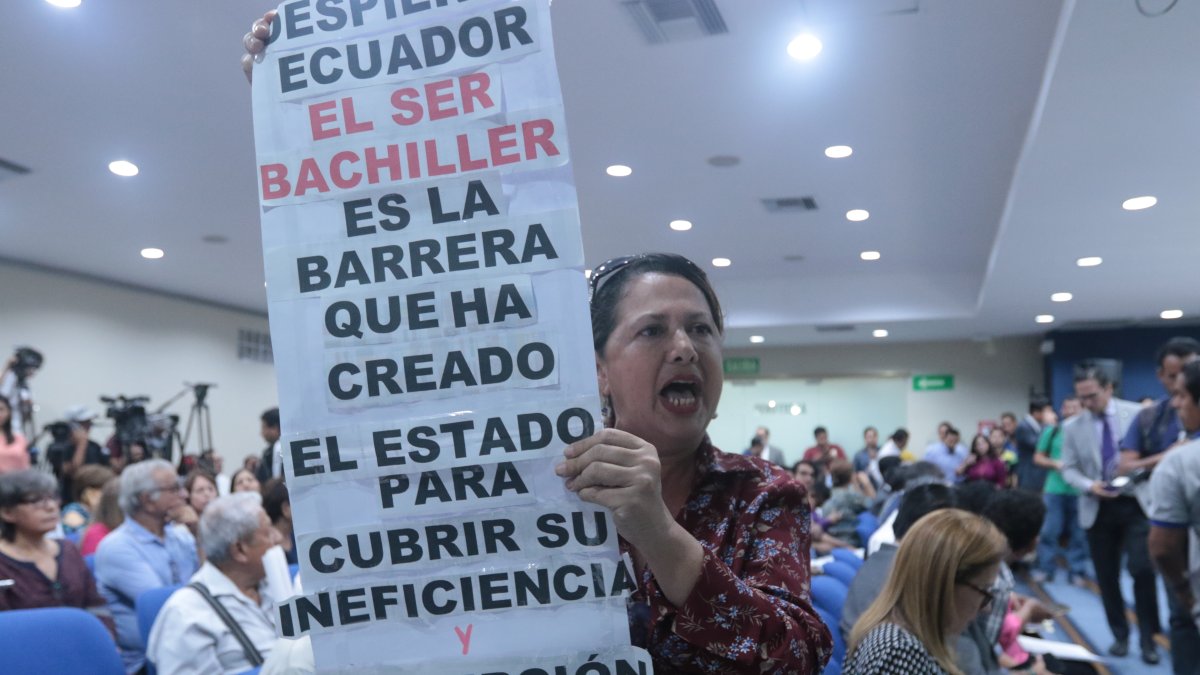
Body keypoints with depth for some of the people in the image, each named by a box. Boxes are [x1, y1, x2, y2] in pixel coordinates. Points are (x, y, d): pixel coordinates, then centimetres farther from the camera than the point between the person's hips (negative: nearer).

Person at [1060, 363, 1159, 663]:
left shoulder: (1137, 413, -5)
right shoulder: (1072, 427, 1)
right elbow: (1069, 469, 3)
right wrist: (1089, 486, -15)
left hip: (1134, 503, -2)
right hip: (1097, 509, 2)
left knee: (1142, 569, -11)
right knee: (1106, 577, 8)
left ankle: (1148, 639, 6)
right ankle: (1120, 636, 24)